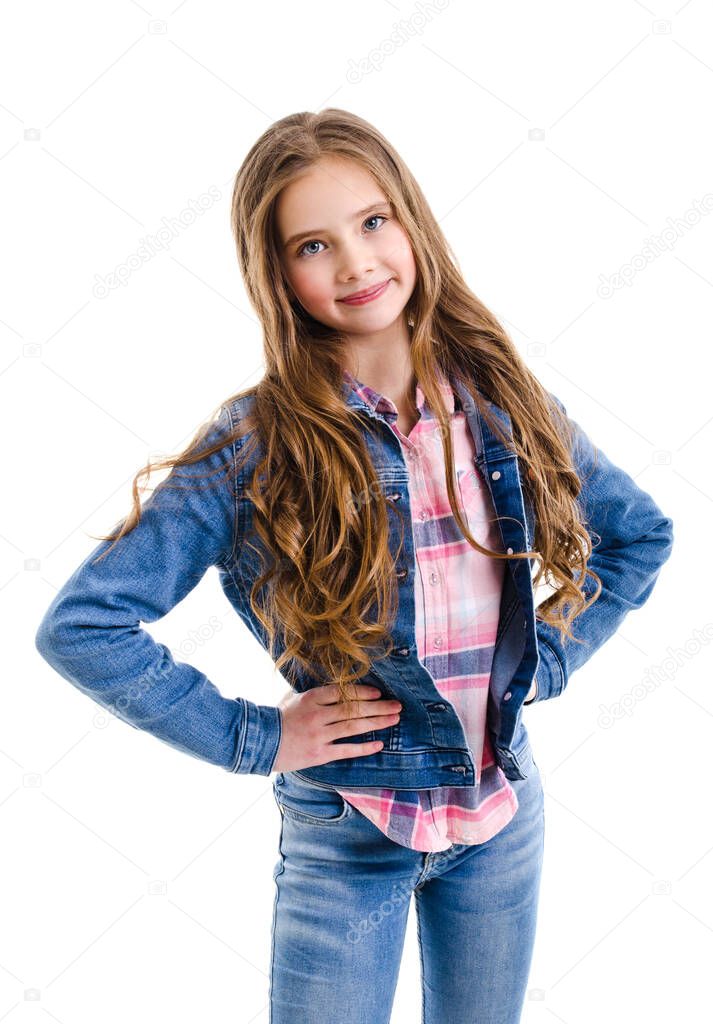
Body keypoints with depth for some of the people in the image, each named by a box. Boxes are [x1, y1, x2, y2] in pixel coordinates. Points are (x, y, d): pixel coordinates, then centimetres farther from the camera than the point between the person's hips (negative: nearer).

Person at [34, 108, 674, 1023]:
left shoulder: (503, 400, -6)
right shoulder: (254, 445, -17)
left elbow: (640, 534, 9)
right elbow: (79, 625, -19)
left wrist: (550, 657, -1)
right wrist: (251, 737, -17)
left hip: (502, 817, 4)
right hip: (344, 837, -3)